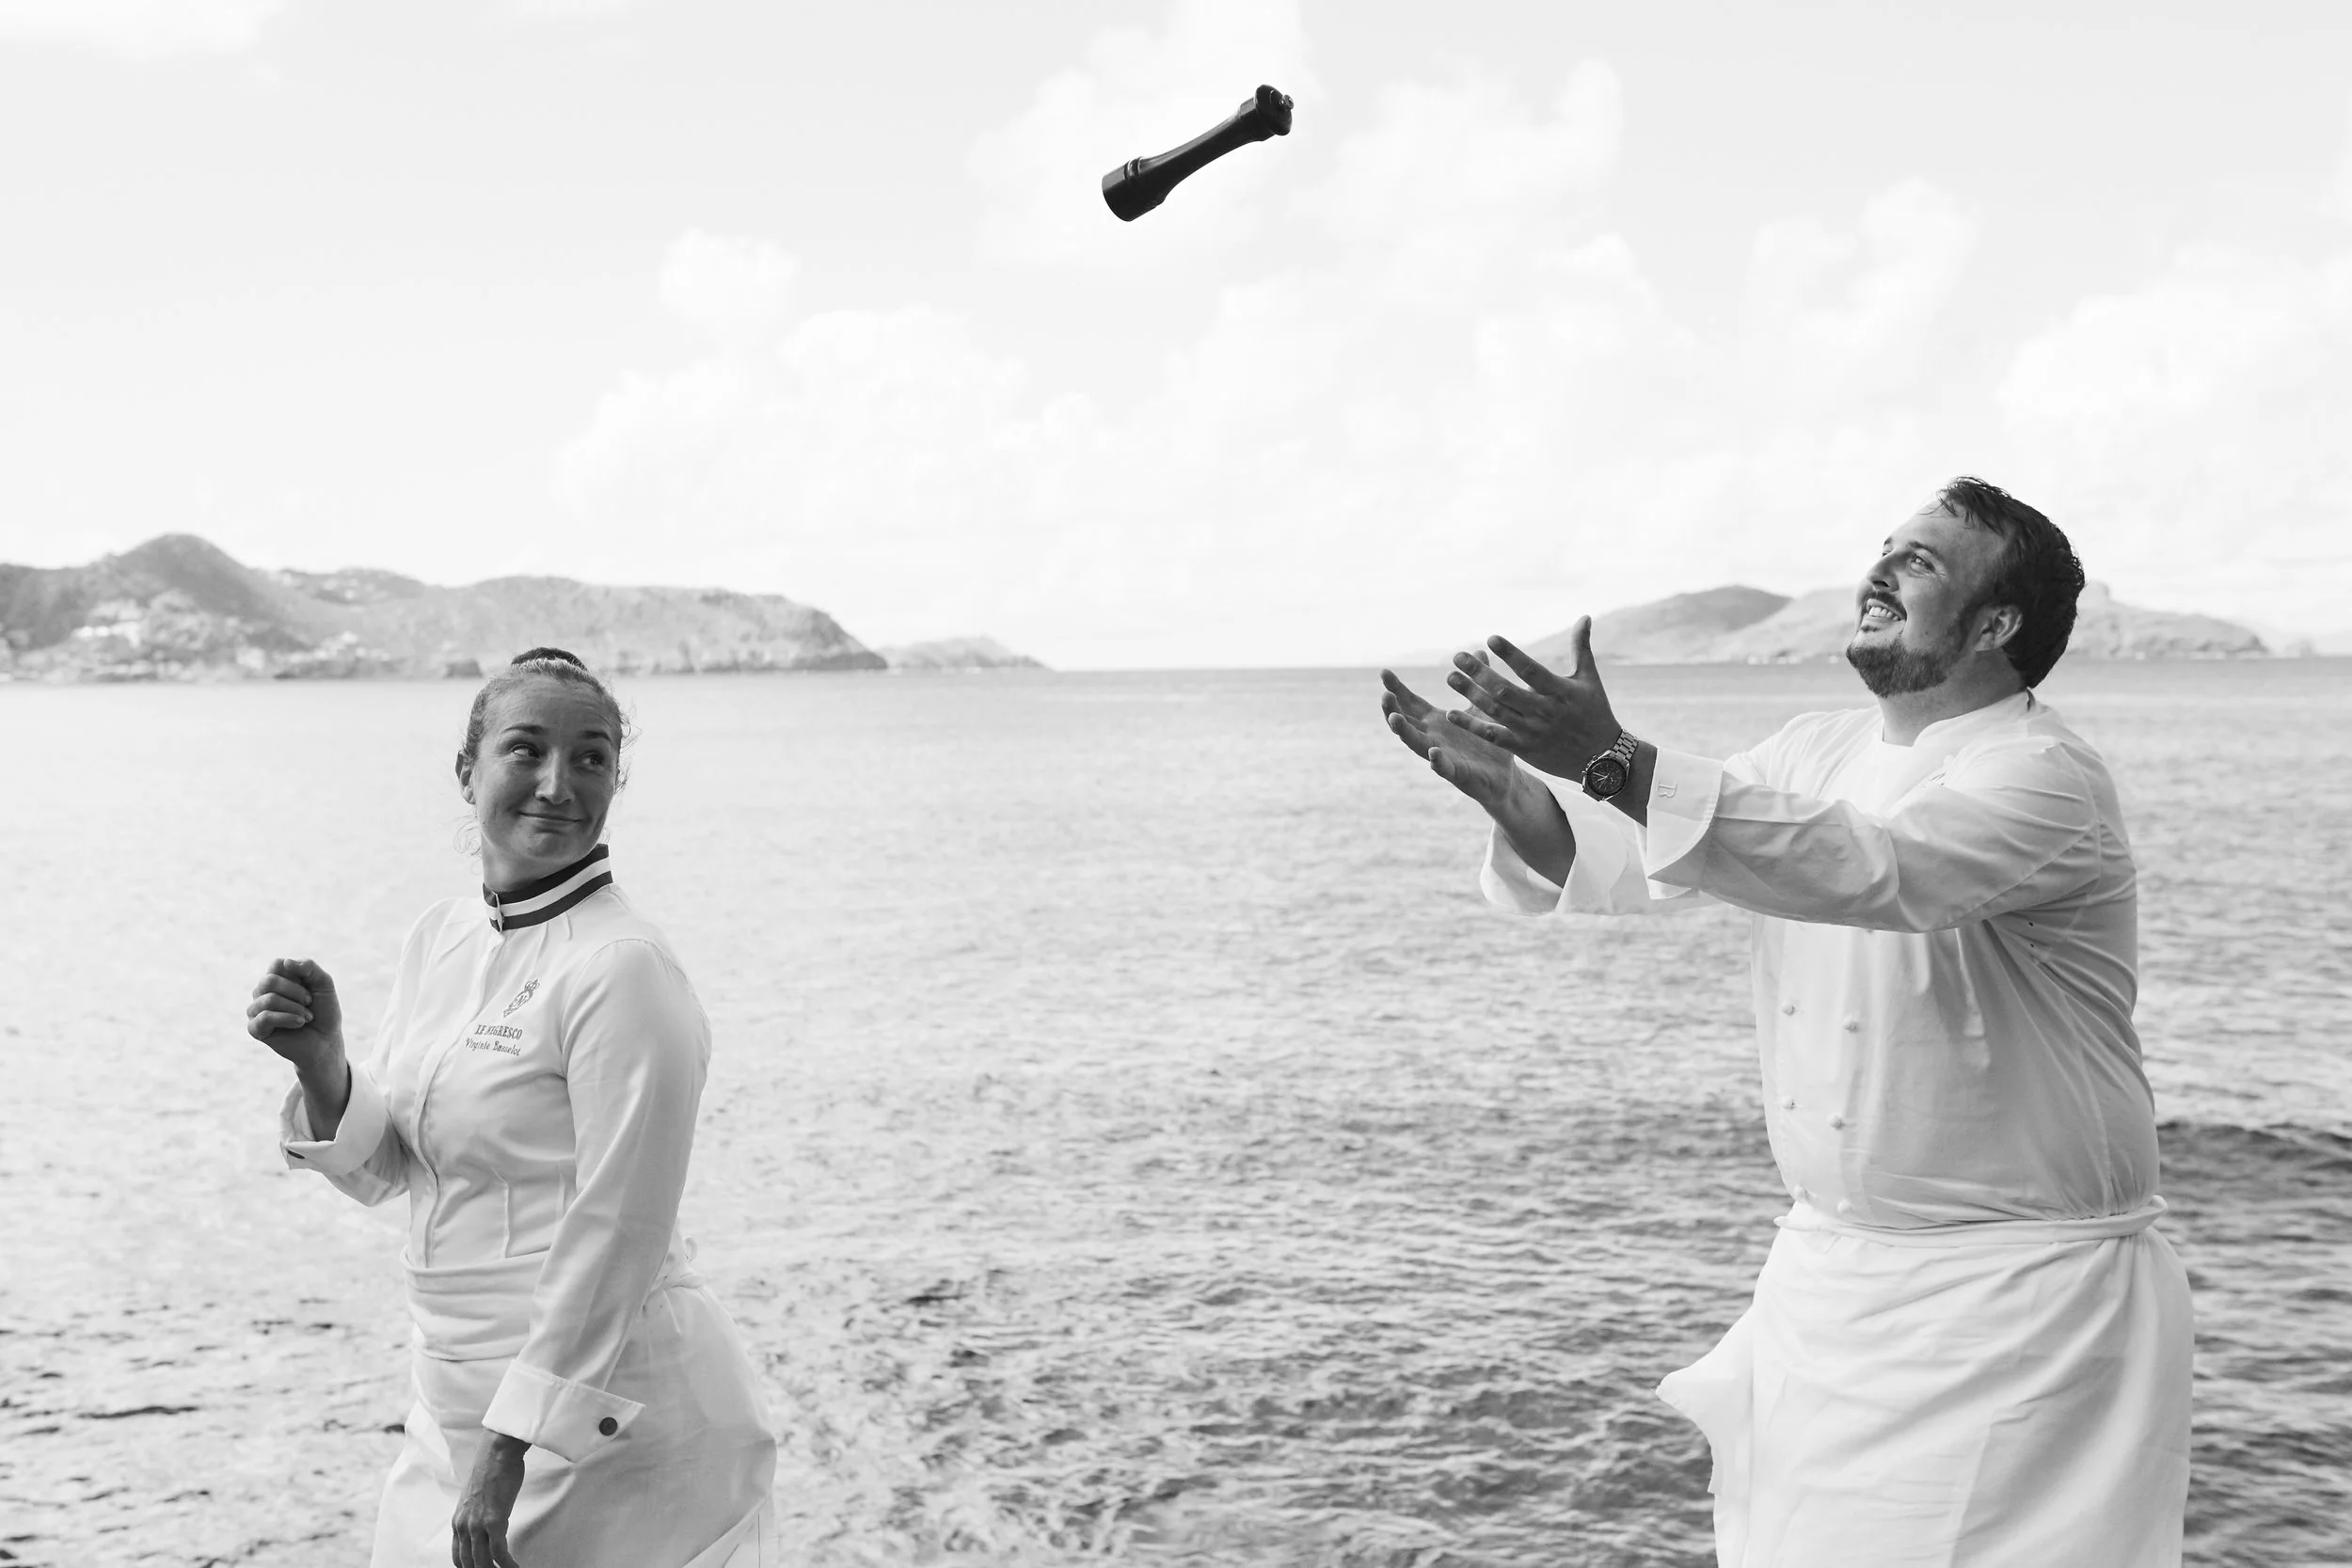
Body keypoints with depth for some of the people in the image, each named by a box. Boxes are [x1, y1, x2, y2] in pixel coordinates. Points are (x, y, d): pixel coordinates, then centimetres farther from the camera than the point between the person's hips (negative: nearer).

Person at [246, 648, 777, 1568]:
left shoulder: (625, 972, -18)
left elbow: (615, 1240, -18)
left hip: (610, 1422, -7)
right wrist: (319, 1062, -7)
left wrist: (514, 1452, -16)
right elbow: (378, 1171, 11)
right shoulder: (441, 939, 6)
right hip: (457, 1406, 7)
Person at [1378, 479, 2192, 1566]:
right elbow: (1646, 856, 1)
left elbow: (1868, 869, -34)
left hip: (2013, 1299, -6)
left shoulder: (2043, 780, -16)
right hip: (1827, 1272, 6)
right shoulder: (1816, 752, 8)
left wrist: (1614, 761, -43)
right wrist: (1503, 784, -19)